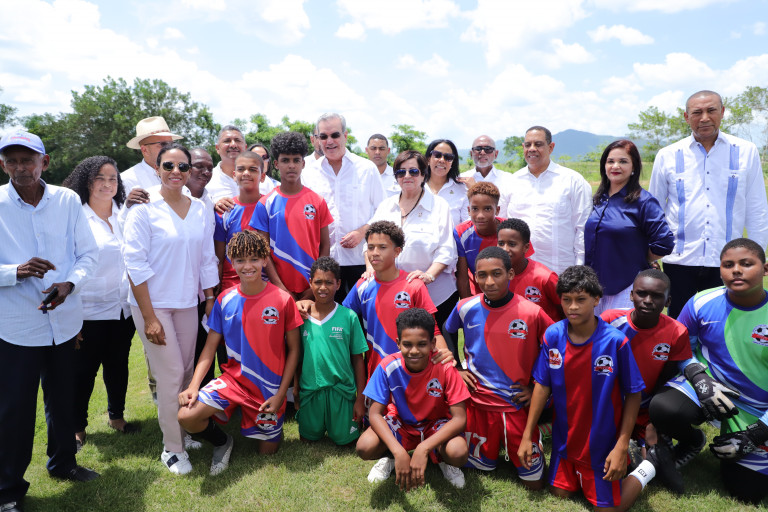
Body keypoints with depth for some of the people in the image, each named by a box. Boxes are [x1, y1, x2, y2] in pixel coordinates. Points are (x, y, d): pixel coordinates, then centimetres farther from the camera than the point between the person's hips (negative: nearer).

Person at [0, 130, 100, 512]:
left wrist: (69, 284, -16)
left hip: (64, 319, 2)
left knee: (62, 398, 17)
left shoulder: (67, 200, -2)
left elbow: (88, 252, 1)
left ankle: (62, 462, 40)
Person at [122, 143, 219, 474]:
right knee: (170, 375, -2)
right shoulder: (143, 210, -8)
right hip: (153, 303, -4)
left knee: (188, 371, 8)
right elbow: (135, 264, -11)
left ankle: (183, 430, 28)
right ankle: (172, 447, 15)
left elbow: (207, 260, 9)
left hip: (187, 303, 4)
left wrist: (210, 301, 7)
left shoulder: (201, 210, 5)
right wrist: (149, 317, -14)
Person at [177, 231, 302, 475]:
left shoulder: (282, 300, -12)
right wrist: (193, 385, -13)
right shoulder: (225, 299, -4)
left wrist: (281, 394, -9)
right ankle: (222, 442, 11)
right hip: (234, 378, 2)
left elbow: (294, 349, -5)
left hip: (270, 387, -2)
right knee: (186, 416, -21)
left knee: (267, 452, 8)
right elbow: (210, 348, 0)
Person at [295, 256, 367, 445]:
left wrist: (360, 399, -4)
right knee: (308, 438, 14)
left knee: (343, 439, 4)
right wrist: (295, 385, 6)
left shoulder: (349, 316, -8)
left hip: (341, 390, -2)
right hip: (309, 389, 2)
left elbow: (358, 359, -4)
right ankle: (318, 423, 44)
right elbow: (297, 355, 9)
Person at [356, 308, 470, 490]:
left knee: (458, 453, -34)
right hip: (400, 423, 1)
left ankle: (443, 461, 6)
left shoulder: (445, 368, -25)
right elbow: (375, 414, -20)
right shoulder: (388, 367, -22)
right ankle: (390, 458, 9)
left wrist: (424, 448, -38)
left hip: (436, 425, -1)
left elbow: (459, 418, -25)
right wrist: (399, 452, -36)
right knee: (365, 447, -28)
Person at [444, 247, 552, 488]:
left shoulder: (531, 312, -16)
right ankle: (494, 444, 44)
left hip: (517, 404, -2)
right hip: (477, 400, 2)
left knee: (534, 482, 7)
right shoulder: (466, 308, -7)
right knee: (482, 465, 16)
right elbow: (446, 333, 14)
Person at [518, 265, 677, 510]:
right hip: (564, 438, 4)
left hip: (602, 442, -3)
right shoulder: (553, 335, -12)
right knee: (560, 492, 16)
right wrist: (527, 435, -5)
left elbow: (633, 394, -12)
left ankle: (651, 464, 27)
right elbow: (542, 385, -5)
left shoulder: (615, 341, -21)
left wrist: (622, 447, -15)